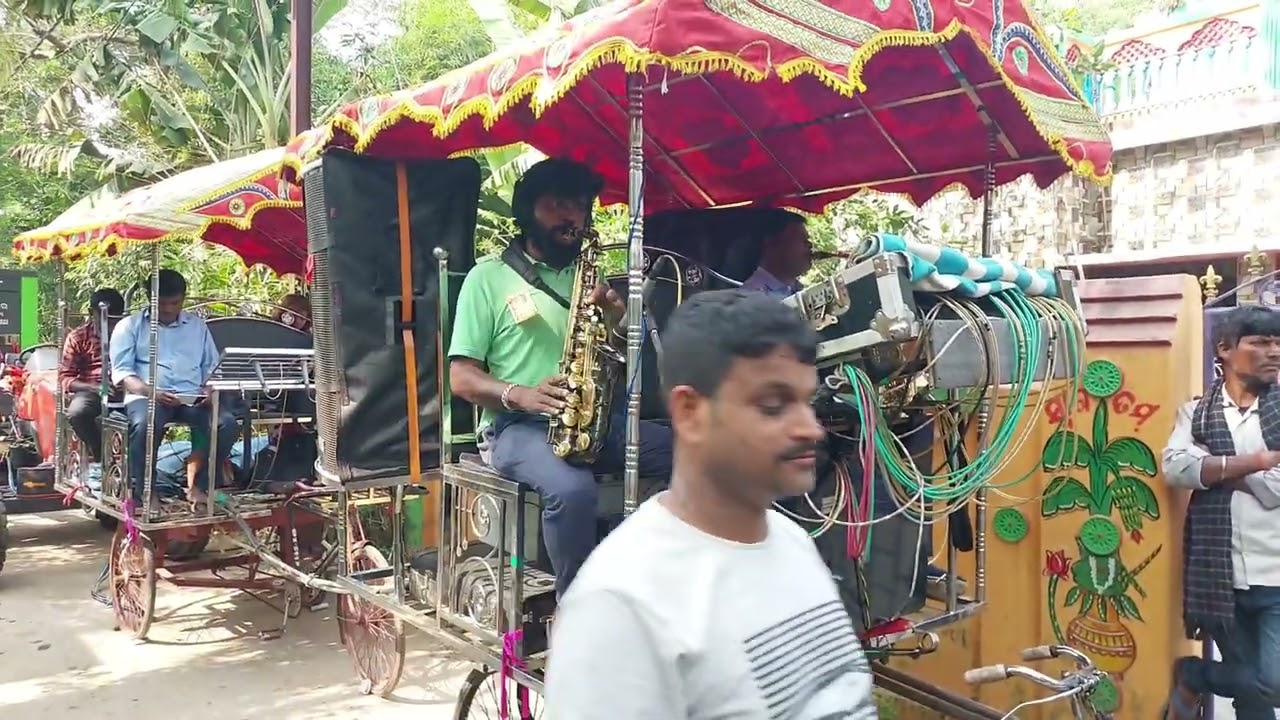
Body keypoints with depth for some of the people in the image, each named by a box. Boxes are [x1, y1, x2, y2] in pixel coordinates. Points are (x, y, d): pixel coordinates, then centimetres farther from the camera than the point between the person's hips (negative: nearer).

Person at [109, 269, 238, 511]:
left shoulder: (198, 326, 21)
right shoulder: (130, 326, 12)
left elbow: (212, 367, 21)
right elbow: (121, 371, 2)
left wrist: (210, 390, -3)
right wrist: (151, 392, -17)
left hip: (191, 398, 3)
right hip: (147, 396, -3)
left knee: (226, 422, -27)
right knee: (145, 424, -38)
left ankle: (197, 484, -14)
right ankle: (144, 493, -23)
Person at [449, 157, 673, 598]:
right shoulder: (488, 277, 4)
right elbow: (462, 377, -1)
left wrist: (616, 322, -5)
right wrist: (519, 394, -20)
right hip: (517, 426, -5)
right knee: (573, 489, -36)